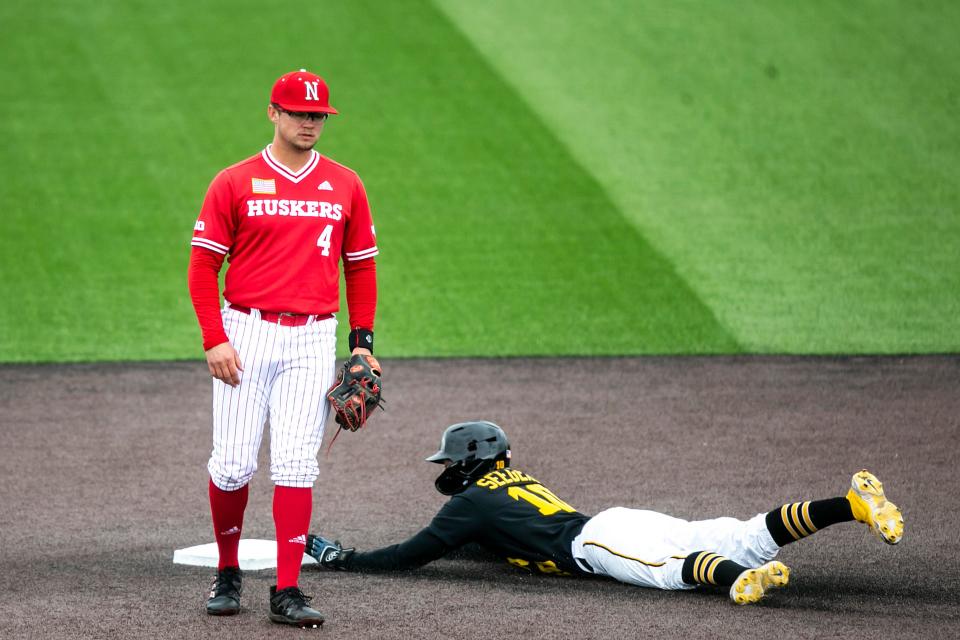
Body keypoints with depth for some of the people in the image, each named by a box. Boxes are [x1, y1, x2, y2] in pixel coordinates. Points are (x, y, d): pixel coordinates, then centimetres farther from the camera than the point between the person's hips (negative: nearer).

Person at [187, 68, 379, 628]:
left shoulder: (345, 186, 9)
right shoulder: (234, 183, 2)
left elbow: (361, 268, 14)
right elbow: (203, 267, 1)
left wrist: (362, 343, 5)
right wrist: (215, 340, -9)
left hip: (312, 339, 1)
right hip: (245, 334, -1)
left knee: (296, 464, -6)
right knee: (233, 462, -3)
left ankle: (287, 592, -5)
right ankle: (228, 573, 18)